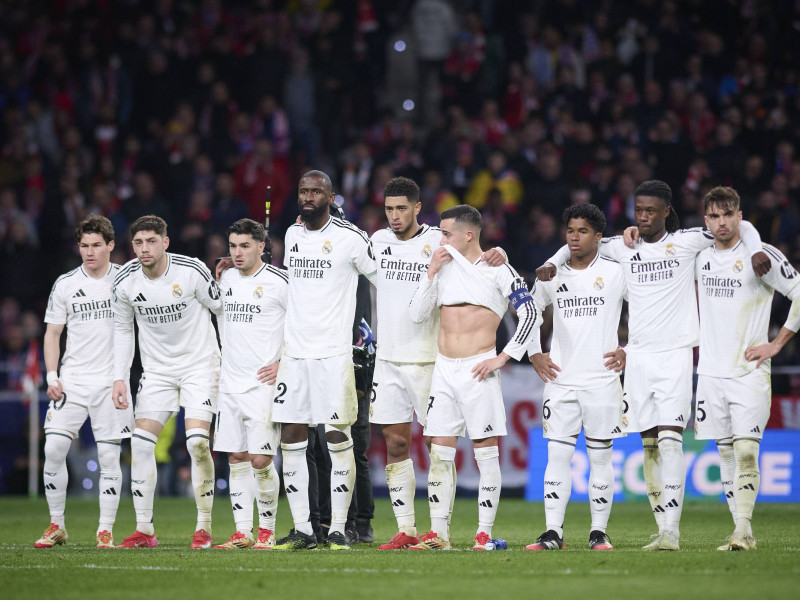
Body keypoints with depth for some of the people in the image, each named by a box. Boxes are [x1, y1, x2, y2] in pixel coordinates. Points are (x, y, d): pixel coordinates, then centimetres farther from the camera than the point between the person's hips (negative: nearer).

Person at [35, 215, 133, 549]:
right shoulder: (65, 284, 5)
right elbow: (52, 333, 10)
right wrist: (51, 376, -1)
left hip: (112, 380, -1)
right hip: (72, 379, 1)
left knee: (109, 455, -4)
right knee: (53, 448, -9)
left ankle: (106, 530, 4)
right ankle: (56, 526, 2)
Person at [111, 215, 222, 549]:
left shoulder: (192, 271, -17)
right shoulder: (125, 281, -7)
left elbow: (221, 309, -3)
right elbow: (123, 330, 7)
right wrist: (119, 378, -1)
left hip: (200, 363, -4)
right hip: (157, 368, 4)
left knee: (197, 441, -17)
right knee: (141, 442, -7)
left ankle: (204, 528, -5)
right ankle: (144, 530, 1)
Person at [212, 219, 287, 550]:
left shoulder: (279, 281, -7)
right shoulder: (225, 280, 12)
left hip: (263, 383, -6)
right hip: (229, 383, 6)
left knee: (260, 460, -9)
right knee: (236, 457, 5)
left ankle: (267, 530, 4)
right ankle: (242, 532, 8)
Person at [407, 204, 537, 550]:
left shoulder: (497, 271, -2)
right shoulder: (444, 268, 14)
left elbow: (529, 313, -7)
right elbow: (417, 314, 9)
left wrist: (503, 358, -11)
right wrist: (432, 272, 0)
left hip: (478, 369, -5)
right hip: (444, 368, 5)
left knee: (486, 452, -3)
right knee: (440, 452, 2)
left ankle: (484, 533, -1)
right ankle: (438, 534, 4)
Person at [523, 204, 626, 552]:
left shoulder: (616, 273, 0)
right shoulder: (554, 275, 8)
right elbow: (530, 311, 23)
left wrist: (630, 350, 0)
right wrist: (534, 354, 13)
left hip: (602, 380, -2)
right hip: (560, 380, 2)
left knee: (600, 456, 2)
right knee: (557, 454, -2)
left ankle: (599, 532, 7)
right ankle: (553, 532, -2)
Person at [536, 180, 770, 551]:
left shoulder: (686, 242, 2)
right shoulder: (623, 247, 10)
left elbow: (739, 227, 4)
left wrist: (755, 250, -15)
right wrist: (553, 263, 3)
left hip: (676, 353, -4)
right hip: (638, 354, 4)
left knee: (670, 437, -15)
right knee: (649, 443, 4)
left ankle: (671, 531, -20)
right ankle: (664, 530, 10)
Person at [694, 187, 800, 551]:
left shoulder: (762, 255, -7)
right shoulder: (700, 258, 8)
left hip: (749, 371, -5)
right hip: (711, 371, 5)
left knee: (745, 451, -15)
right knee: (726, 454, 6)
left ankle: (744, 531, -18)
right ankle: (741, 532, 10)